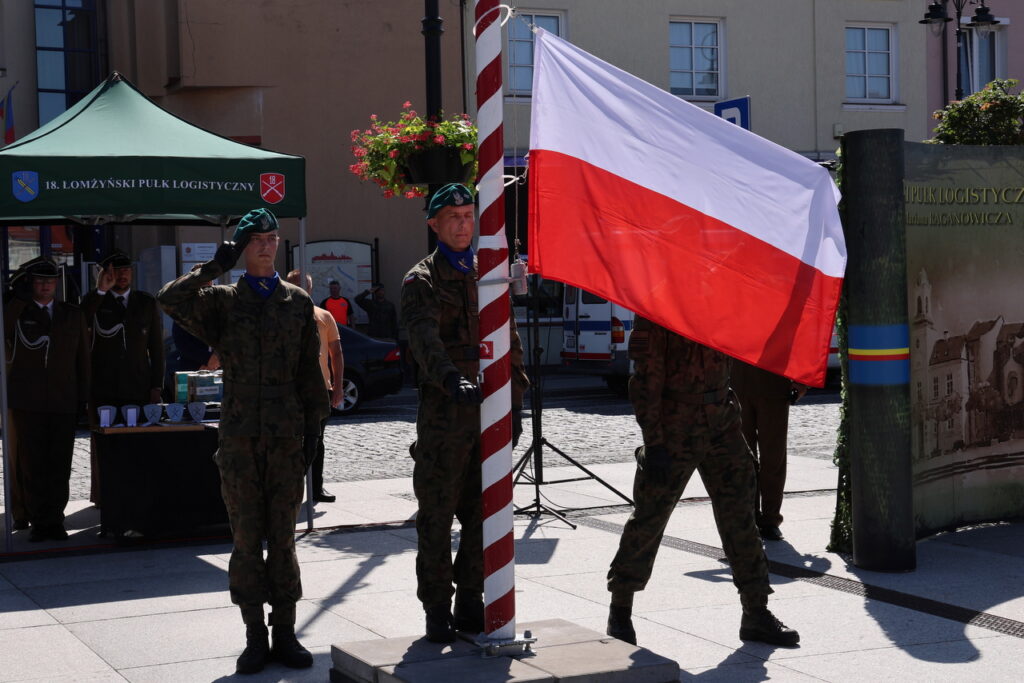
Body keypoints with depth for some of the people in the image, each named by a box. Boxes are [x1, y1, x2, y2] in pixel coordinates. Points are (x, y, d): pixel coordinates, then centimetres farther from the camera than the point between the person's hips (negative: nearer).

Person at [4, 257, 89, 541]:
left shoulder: (73, 314, 12)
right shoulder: (16, 313, 6)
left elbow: (82, 357, 14)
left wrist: (83, 398, 8)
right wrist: (20, 297, -16)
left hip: (63, 402, 1)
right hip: (27, 403, -1)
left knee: (59, 466, 1)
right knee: (32, 466, 1)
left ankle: (55, 520, 9)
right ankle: (39, 521, 9)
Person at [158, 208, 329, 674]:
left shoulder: (298, 303, 10)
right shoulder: (222, 300, 6)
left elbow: (310, 373, 10)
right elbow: (170, 300, -13)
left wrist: (312, 430, 5)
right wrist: (215, 267, -12)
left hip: (287, 436, 1)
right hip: (239, 436, -1)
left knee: (283, 537, 5)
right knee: (247, 538, 2)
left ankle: (285, 632, 12)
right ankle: (255, 637, 10)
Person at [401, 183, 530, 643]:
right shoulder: (422, 281, -1)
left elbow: (510, 343, 20)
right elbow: (426, 340, -19)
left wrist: (514, 403, 13)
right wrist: (452, 381, -36)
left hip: (490, 410, 5)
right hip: (443, 414, -5)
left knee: (484, 514, 9)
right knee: (437, 516, 0)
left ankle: (470, 602, 20)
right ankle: (438, 610, 9)